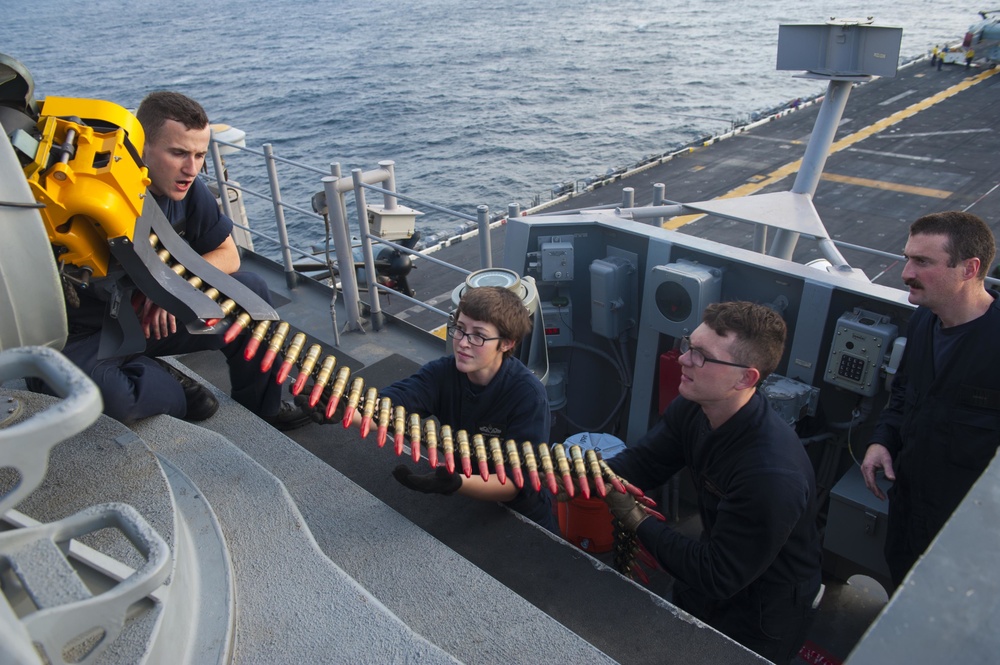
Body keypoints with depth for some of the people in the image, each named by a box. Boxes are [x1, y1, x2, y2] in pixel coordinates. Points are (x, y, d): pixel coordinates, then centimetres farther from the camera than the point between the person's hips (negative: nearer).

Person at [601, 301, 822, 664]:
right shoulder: (692, 408, -16)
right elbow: (641, 461, -12)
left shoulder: (771, 475, -39)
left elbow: (715, 578, -31)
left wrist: (636, 519, -25)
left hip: (761, 617, -6)